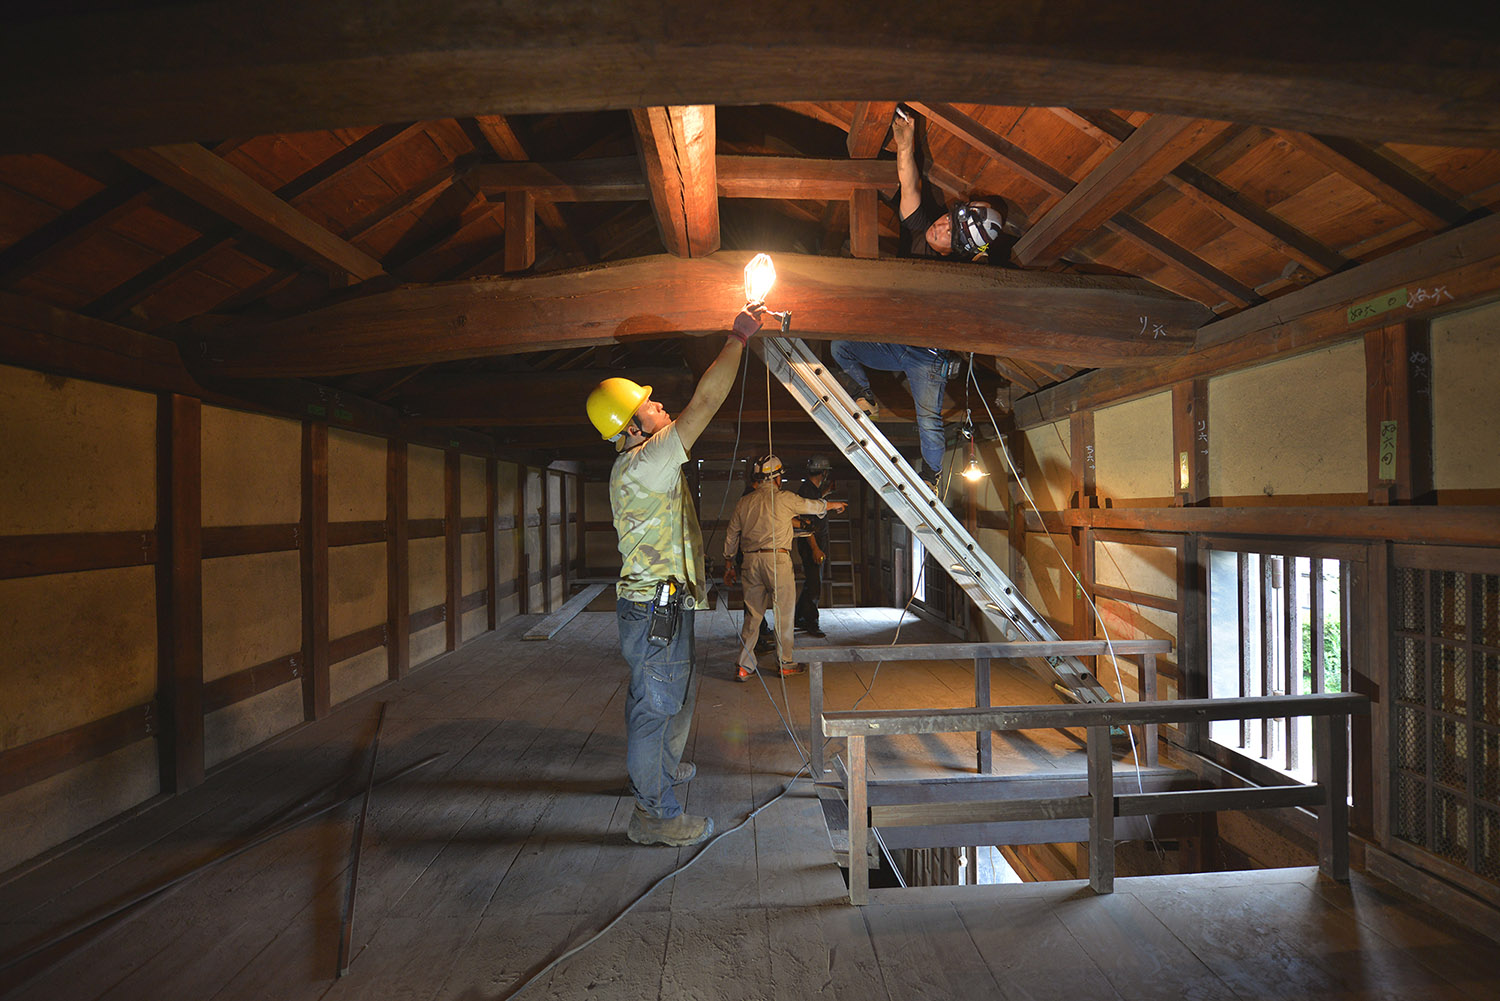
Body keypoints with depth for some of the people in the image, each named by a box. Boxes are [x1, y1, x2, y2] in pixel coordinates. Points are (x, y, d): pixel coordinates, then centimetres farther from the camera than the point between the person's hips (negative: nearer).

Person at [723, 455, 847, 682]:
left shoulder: (744, 502, 10)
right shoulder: (784, 499, -3)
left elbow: (731, 536, 13)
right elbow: (814, 506, 13)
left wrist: (728, 564, 22)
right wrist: (835, 505, 32)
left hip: (751, 561, 5)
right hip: (777, 559, -5)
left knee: (752, 614, 10)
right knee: (783, 613, 7)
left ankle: (744, 667, 10)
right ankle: (785, 664, 17)